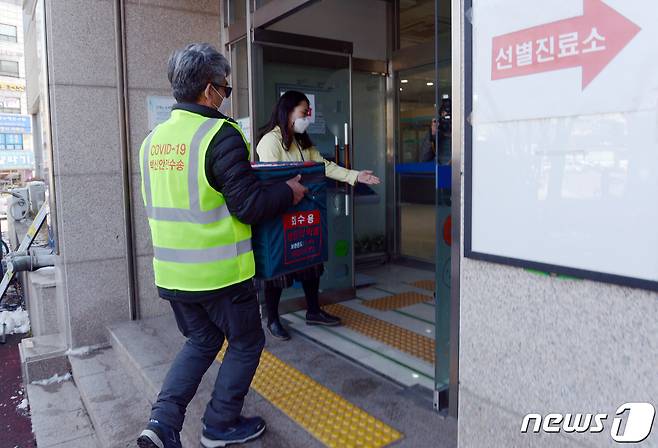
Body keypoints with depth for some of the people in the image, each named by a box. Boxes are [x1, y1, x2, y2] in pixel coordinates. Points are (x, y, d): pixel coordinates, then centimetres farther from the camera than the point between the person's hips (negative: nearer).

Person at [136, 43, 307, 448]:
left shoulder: (154, 138, 6)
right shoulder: (220, 135, -18)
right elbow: (249, 206, -20)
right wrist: (290, 192, -3)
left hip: (172, 273, 7)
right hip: (219, 273, -7)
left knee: (202, 341, 26)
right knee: (246, 343, 16)